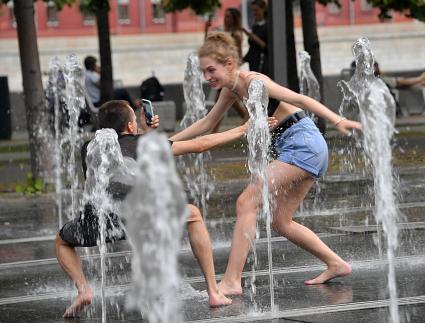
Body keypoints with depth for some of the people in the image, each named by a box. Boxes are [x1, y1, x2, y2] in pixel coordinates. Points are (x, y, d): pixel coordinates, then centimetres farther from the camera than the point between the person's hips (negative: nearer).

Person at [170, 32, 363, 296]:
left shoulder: (252, 81, -15)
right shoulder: (231, 89, 12)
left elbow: (299, 99, -21)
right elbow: (207, 124, 25)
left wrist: (338, 121, -30)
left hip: (302, 143, -10)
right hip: (305, 148, 10)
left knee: (247, 203, -13)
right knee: (281, 222, 15)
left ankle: (231, 282, -14)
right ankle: (336, 264, 22)